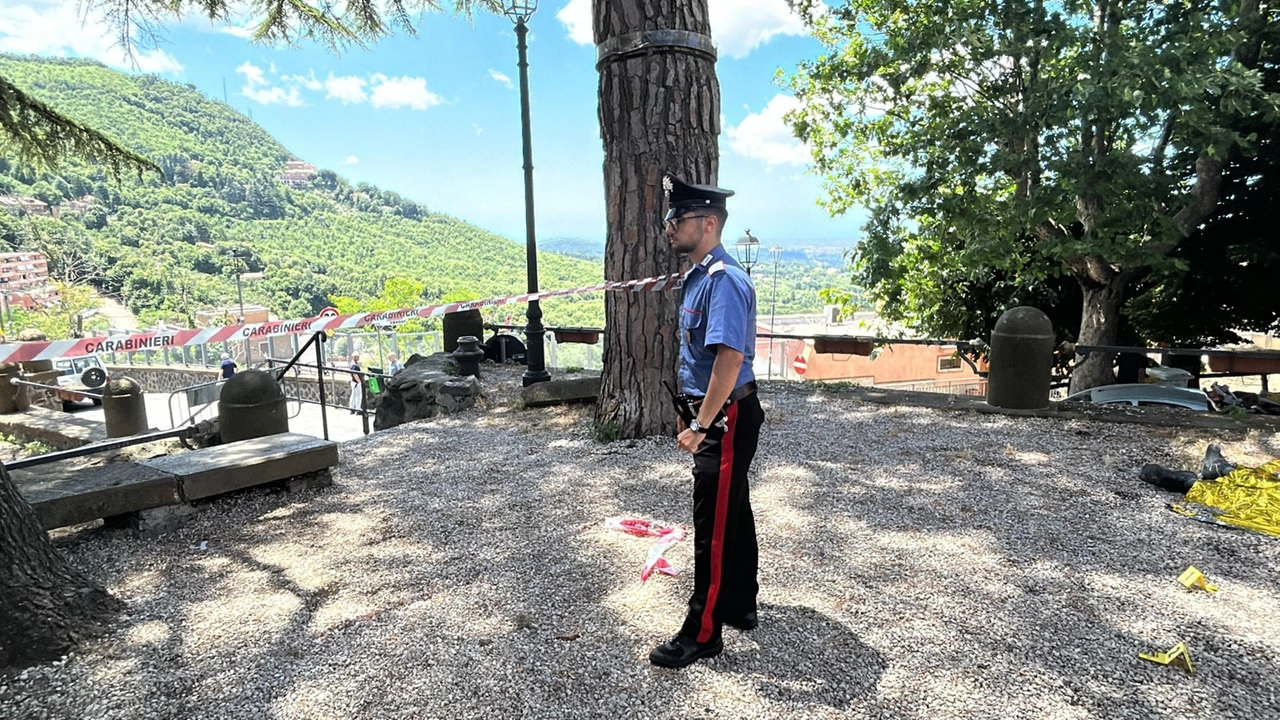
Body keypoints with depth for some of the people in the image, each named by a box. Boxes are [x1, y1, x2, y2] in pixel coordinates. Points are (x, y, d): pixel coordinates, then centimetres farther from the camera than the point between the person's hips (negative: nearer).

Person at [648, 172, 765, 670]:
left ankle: (702, 633, 13)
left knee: (714, 526, -1)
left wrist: (700, 427, -25)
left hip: (728, 418, -10)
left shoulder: (724, 280, -21)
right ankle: (740, 607, 36)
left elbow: (730, 358, -28)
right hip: (715, 414, 10)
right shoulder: (699, 276, 11)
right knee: (733, 514, 20)